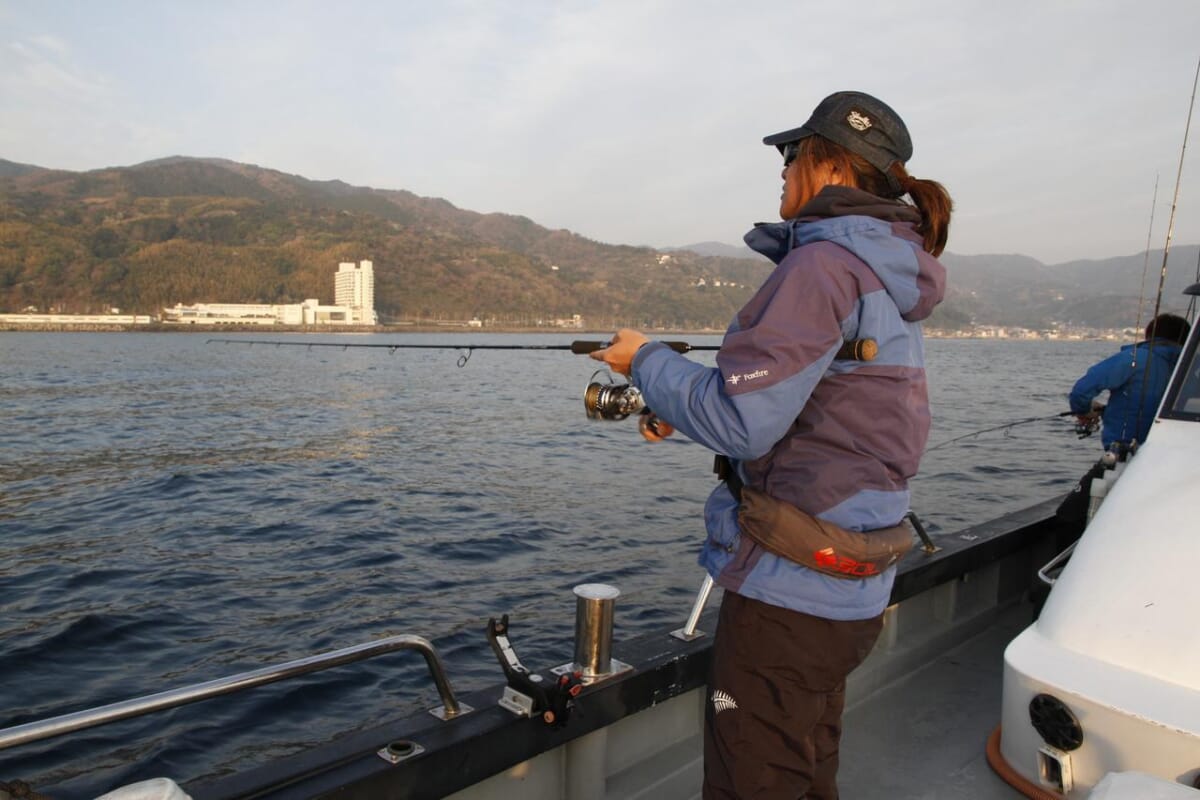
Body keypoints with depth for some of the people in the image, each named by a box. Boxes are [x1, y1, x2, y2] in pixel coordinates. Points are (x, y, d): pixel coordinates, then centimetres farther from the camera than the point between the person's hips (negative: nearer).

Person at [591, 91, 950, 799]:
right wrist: (685, 413, 15)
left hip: (789, 593, -10)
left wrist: (648, 360, -7)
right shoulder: (893, 281, 13)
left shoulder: (824, 265, -18)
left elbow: (741, 423, -23)